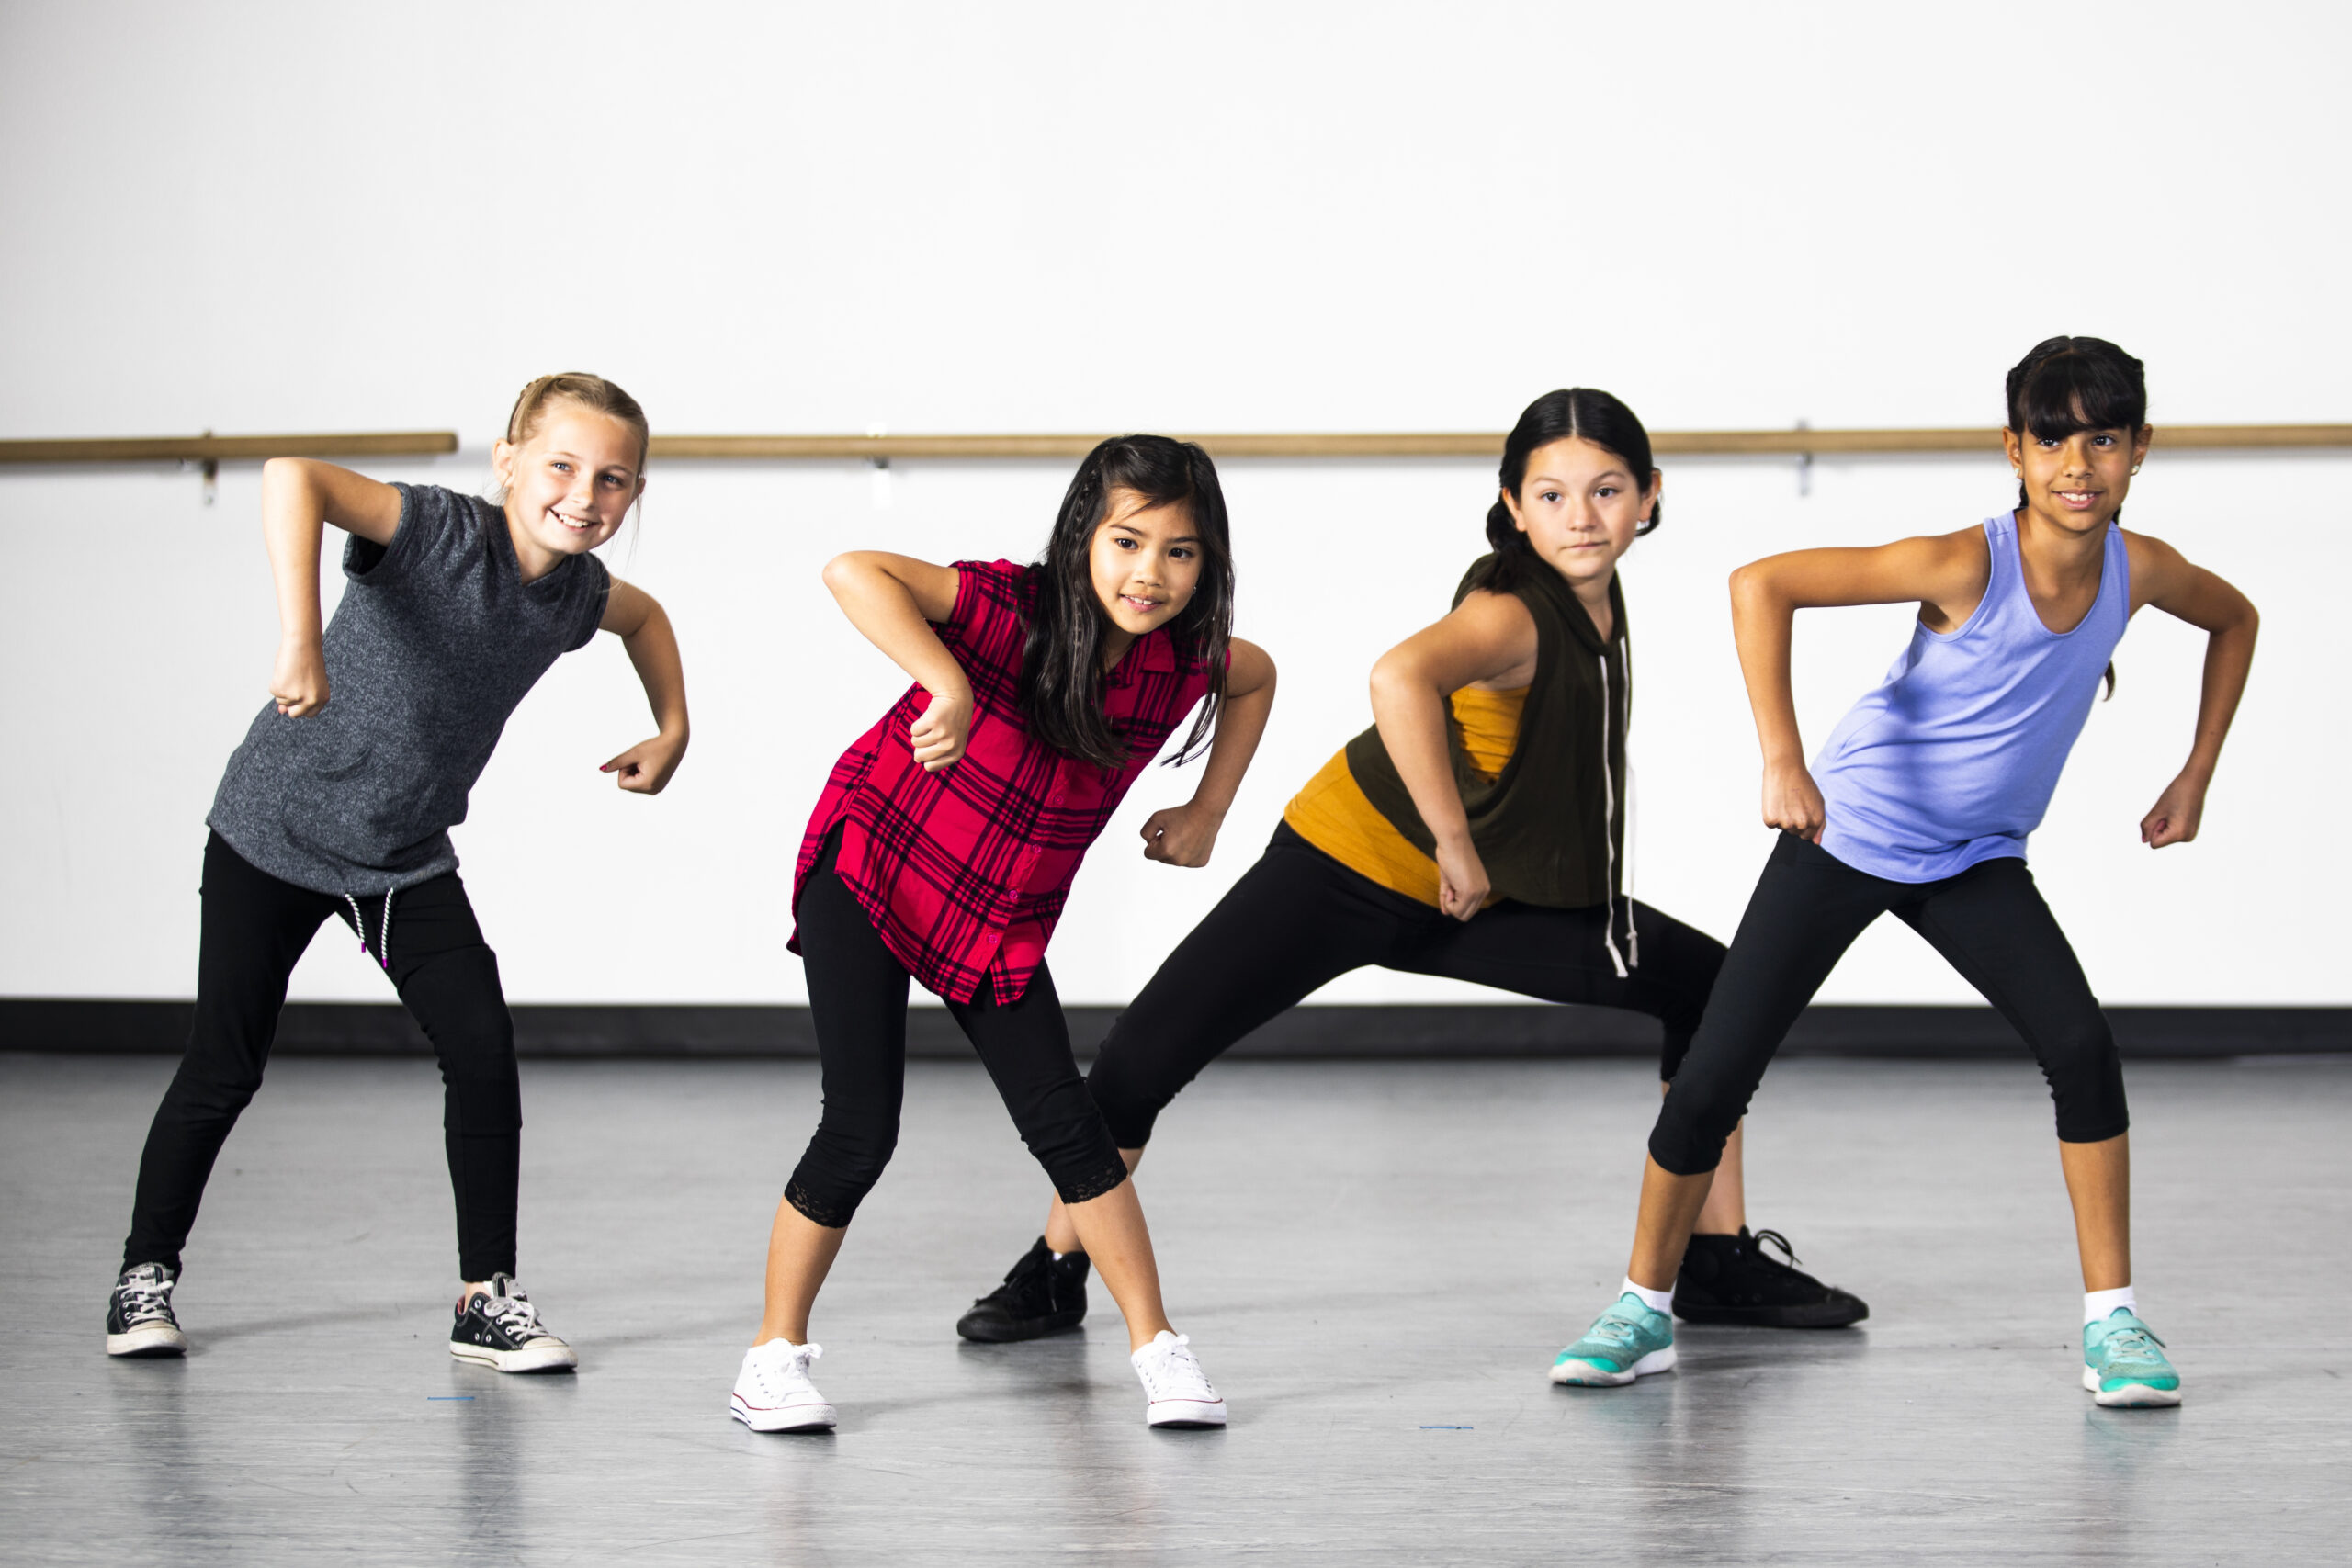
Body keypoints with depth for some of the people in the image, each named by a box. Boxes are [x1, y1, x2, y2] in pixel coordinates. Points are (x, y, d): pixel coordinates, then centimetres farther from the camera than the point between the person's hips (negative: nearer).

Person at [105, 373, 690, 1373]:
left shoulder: (577, 591, -6)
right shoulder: (440, 531, -27)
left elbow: (644, 614, 21)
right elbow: (292, 477, -46)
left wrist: (671, 733, 10)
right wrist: (300, 638, -56)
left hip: (408, 857, 5)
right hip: (277, 830, -5)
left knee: (484, 1049, -8)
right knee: (225, 1066, 4)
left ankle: (487, 1298, 3)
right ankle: (146, 1274, 24)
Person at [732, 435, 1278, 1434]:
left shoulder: (1181, 664, -10)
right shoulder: (1014, 611, -27)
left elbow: (1257, 676, 16)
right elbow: (853, 573, -41)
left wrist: (1206, 815, 9)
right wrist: (948, 683, -50)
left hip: (1001, 919, 4)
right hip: (868, 873, -4)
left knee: (1065, 1124, 0)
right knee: (861, 1131, -7)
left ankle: (1158, 1350, 11)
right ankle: (774, 1359, 8)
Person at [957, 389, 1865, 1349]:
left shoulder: (1594, 593, -4)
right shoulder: (1511, 613, -28)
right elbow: (1399, 679, -52)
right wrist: (1456, 846, -42)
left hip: (1477, 899, 7)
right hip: (1347, 865, -7)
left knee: (1708, 985, 1)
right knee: (1146, 1055, -14)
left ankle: (1721, 1267, 11)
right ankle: (1053, 1273, 8)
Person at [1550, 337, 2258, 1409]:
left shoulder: (2138, 571, -11)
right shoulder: (1966, 565, -26)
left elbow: (2234, 619, 14)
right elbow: (1760, 584, -32)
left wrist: (2196, 778, 8)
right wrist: (1782, 760, -37)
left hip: (1978, 862, 3)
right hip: (1845, 835, -3)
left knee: (2081, 1048, -18)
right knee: (1716, 1072, -5)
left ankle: (2111, 1320, -6)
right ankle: (1642, 1309, 14)